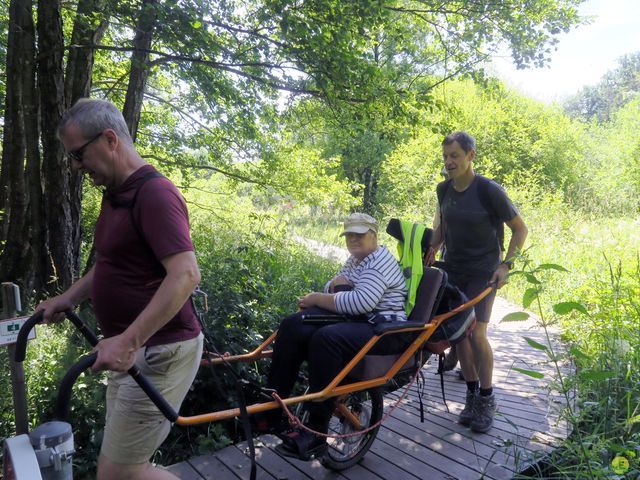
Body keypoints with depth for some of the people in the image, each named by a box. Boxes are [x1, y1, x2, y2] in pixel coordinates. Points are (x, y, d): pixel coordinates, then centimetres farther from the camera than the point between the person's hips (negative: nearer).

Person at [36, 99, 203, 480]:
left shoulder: (155, 193, -19)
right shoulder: (114, 194, 12)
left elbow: (185, 275, -28)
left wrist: (127, 340, -30)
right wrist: (69, 298, 15)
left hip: (160, 351, -10)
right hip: (129, 351, 10)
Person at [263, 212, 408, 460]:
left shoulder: (381, 261, -11)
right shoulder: (354, 259, 19)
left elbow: (360, 302, -27)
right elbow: (332, 290, 21)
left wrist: (317, 299, -17)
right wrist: (337, 283, -3)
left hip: (383, 330, -9)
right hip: (353, 320, 9)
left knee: (325, 338, -36)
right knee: (292, 326, -11)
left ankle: (316, 433, -27)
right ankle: (271, 408, -10)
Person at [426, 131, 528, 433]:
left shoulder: (489, 190, -13)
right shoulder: (444, 190, 3)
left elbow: (520, 229, -6)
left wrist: (506, 264, -14)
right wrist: (431, 250, 5)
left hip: (482, 272, -5)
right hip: (452, 269, 5)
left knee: (476, 334, -11)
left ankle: (486, 399, 10)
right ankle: (472, 393, 21)